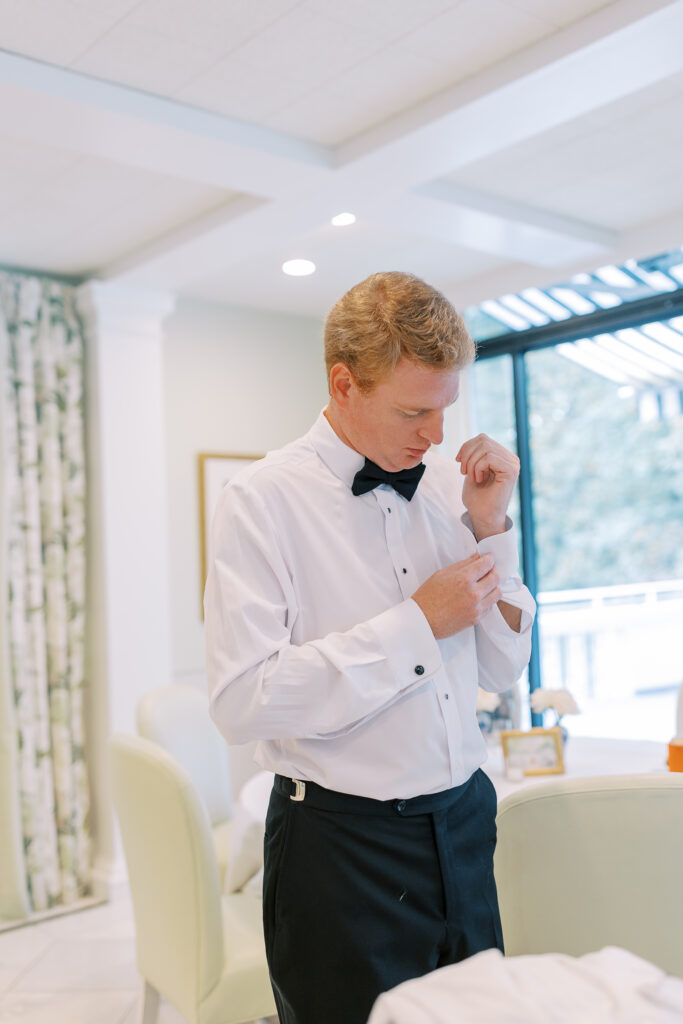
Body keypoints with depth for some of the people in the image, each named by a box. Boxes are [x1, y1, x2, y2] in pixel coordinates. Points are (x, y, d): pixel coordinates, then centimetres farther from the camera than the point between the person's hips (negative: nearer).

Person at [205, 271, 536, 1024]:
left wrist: (489, 524, -5)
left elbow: (502, 668, 7)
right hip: (342, 844, -5)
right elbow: (241, 703, -22)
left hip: (461, 830, 6)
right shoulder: (262, 500, -12)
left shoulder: (447, 484, 3)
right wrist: (418, 622, -19)